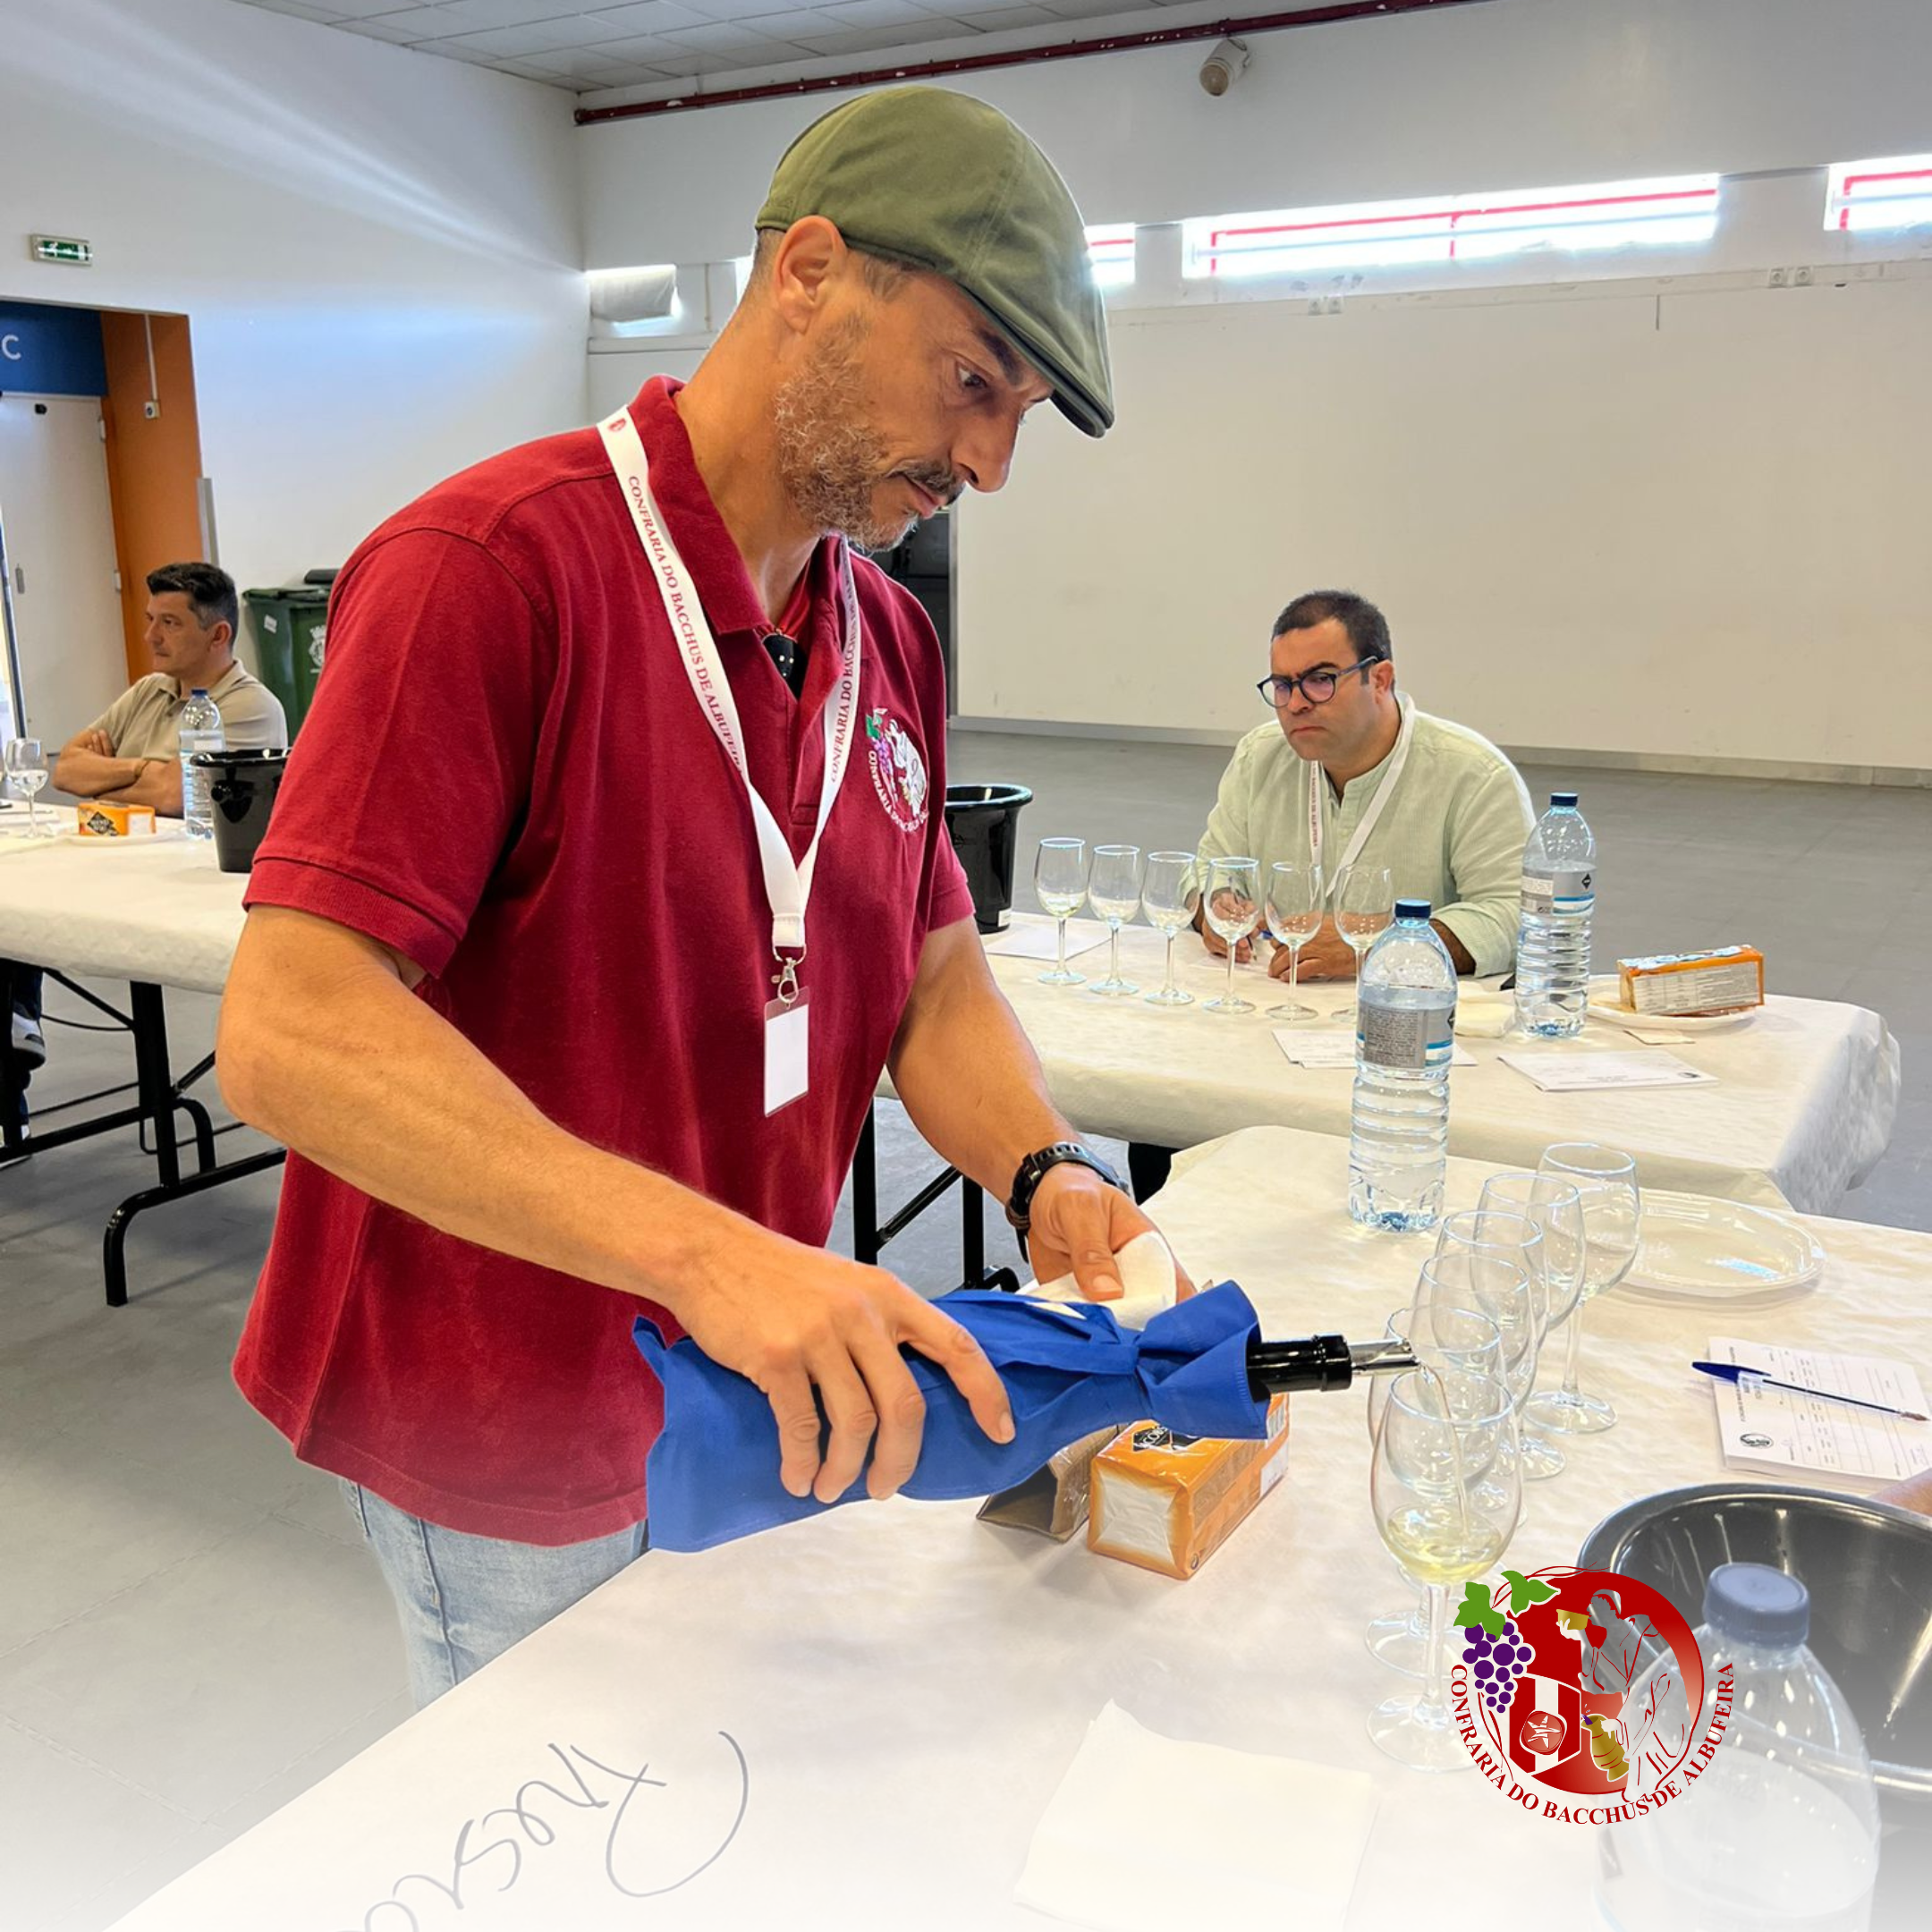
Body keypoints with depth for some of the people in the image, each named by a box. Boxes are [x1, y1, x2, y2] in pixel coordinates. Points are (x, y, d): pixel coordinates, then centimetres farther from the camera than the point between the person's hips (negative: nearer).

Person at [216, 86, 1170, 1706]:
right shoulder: (491, 567, -22)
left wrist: (1050, 1179, -14)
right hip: (513, 1474, -7)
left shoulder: (891, 640, 4)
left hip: (752, 1410, 7)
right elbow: (289, 1035, -28)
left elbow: (935, 981, 6)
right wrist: (700, 1249, -38)